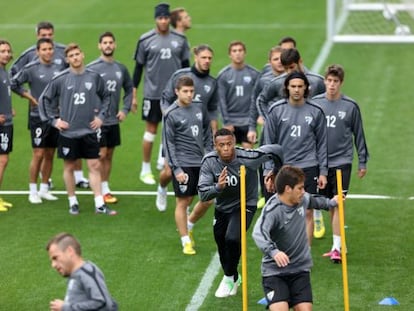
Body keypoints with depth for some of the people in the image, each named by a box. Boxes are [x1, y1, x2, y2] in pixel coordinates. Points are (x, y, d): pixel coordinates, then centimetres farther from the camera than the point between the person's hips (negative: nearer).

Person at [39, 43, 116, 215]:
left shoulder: (94, 77, 0)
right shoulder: (60, 79, -7)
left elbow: (105, 96, 16)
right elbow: (44, 99, 3)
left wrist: (101, 116, 7)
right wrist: (54, 120, -1)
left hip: (89, 131, 2)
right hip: (68, 132, -2)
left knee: (95, 166, 0)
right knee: (69, 167, 7)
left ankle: (99, 204, 3)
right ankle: (73, 202, 19)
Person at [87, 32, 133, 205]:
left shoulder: (121, 69, 5)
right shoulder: (92, 68, -10)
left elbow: (129, 89, 18)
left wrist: (125, 109, 7)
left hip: (114, 120, 5)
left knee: (109, 156, 12)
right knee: (101, 155, -5)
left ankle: (106, 188, 21)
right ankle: (102, 190, 3)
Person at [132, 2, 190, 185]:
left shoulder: (180, 39, 2)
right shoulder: (146, 40, -4)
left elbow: (186, 65, 10)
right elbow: (138, 67, 1)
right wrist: (133, 94, 0)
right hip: (153, 93, -2)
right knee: (151, 130, 3)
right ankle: (145, 170, 12)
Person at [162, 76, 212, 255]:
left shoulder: (199, 108, 7)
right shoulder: (171, 115, -9)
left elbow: (207, 133, 17)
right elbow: (168, 144, -9)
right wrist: (177, 169, -13)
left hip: (201, 163, 6)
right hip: (183, 164, -6)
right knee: (183, 202, -1)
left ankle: (187, 226, 31)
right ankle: (186, 241, 6)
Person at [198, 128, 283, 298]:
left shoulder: (248, 157, -29)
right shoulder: (209, 161, -21)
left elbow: (276, 150, -13)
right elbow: (203, 194, -23)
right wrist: (218, 187, -44)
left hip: (245, 205, -4)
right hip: (222, 206, 4)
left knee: (232, 239, -25)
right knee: (221, 244, 16)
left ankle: (230, 278, 1)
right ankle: (233, 278, 46)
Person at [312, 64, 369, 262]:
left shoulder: (350, 106, -2)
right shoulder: (314, 103, 2)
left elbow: (358, 135, 5)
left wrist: (363, 162, 6)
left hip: (342, 162, -2)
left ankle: (337, 247, -7)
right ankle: (336, 244, 16)